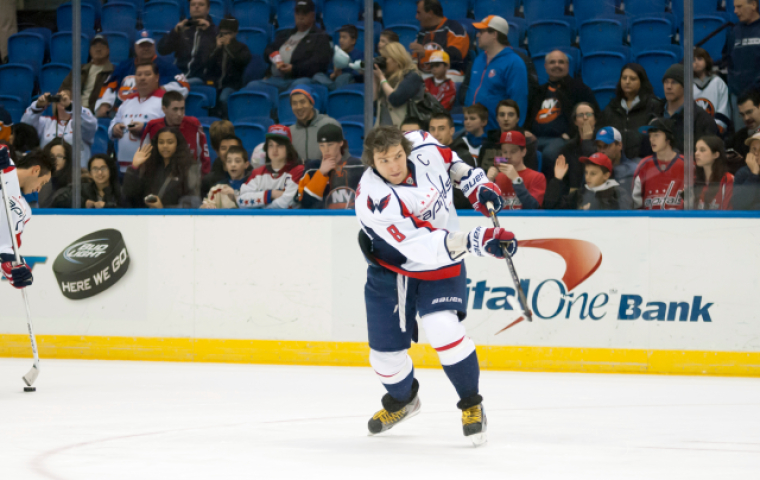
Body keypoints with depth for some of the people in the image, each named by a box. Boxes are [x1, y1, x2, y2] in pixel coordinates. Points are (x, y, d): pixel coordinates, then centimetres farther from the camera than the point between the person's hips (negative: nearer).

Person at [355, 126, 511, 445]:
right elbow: (423, 245, -40)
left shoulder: (422, 146, -19)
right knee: (386, 353, 4)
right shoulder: (373, 199, -32)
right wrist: (476, 241, -48)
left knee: (443, 329, -23)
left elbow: (449, 161, 10)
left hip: (443, 265, 1)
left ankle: (471, 405, -3)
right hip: (391, 270, -1)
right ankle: (402, 400, 39)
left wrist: (475, 184, -1)